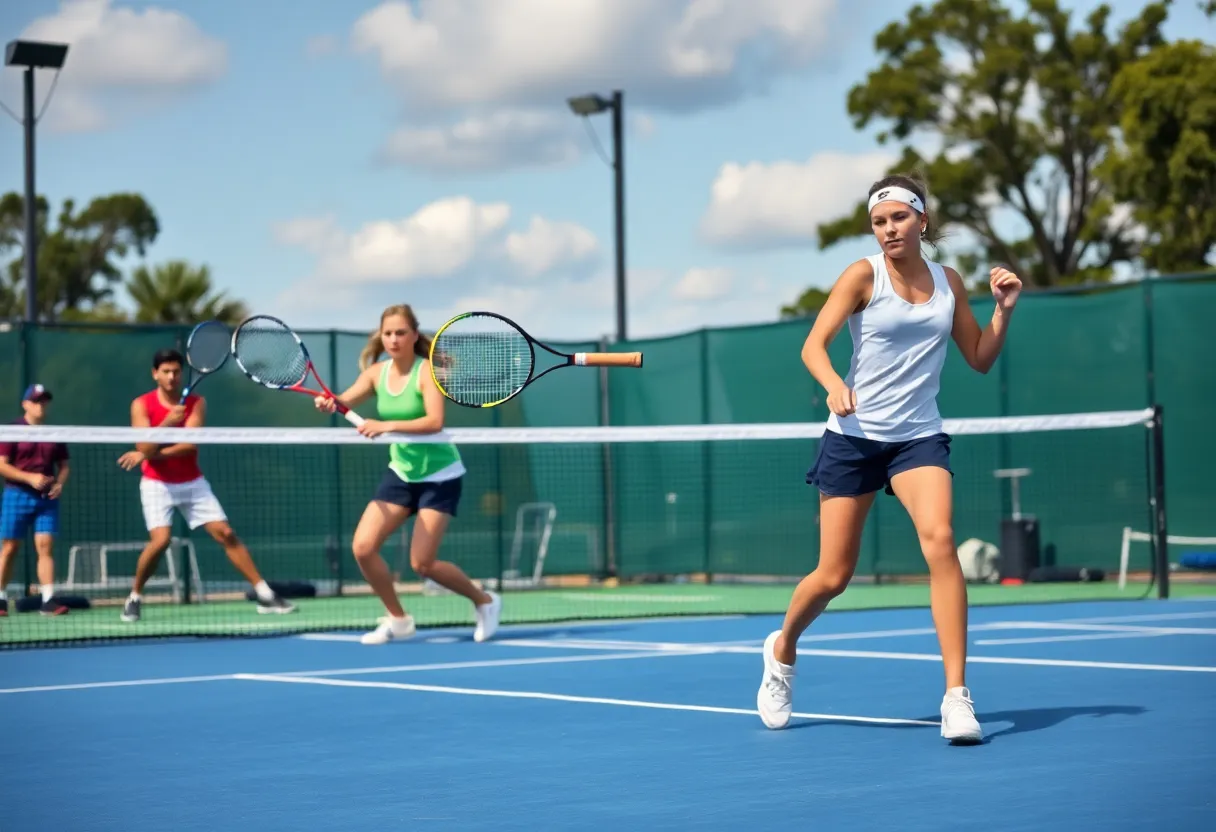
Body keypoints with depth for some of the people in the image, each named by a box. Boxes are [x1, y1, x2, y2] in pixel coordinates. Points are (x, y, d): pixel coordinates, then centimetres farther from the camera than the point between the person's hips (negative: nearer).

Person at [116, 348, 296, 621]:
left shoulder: (196, 403, -3)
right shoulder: (142, 405, -7)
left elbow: (190, 446, -14)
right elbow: (144, 449, -17)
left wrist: (149, 454, -18)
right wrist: (167, 423, -31)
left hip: (193, 483, 2)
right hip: (157, 484, -2)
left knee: (226, 534, -4)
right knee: (160, 541, -21)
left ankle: (265, 595, -2)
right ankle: (134, 598, 1)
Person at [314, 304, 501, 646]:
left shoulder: (427, 371, -16)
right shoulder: (377, 372, 0)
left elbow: (434, 422, -30)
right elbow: (345, 402, -14)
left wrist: (387, 426, -41)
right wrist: (329, 403, -37)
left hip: (439, 475, -6)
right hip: (401, 472, 6)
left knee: (422, 564, -11)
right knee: (363, 547, -8)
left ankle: (485, 602, 14)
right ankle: (398, 620, 12)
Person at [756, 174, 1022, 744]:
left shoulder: (949, 283, 7)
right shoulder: (864, 276, -4)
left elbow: (980, 359, 14)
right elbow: (813, 345, -11)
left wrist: (1003, 310, -2)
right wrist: (833, 385, -31)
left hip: (919, 438, 2)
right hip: (854, 437, -2)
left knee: (939, 541, -24)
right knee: (833, 577, 2)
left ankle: (957, 697, -23)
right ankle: (782, 650, 36)